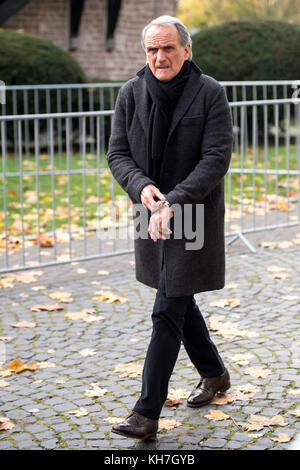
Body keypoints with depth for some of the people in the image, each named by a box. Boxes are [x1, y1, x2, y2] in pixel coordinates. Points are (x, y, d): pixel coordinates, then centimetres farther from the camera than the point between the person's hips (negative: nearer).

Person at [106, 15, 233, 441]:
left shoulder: (210, 94, -11)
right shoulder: (131, 94, 1)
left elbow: (217, 159, -17)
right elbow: (117, 154, 1)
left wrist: (172, 203, -25)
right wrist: (142, 187, -19)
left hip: (195, 215, -6)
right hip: (151, 214, 6)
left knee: (168, 313, -8)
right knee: (179, 300, 19)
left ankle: (147, 413, -3)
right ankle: (215, 374, 41)